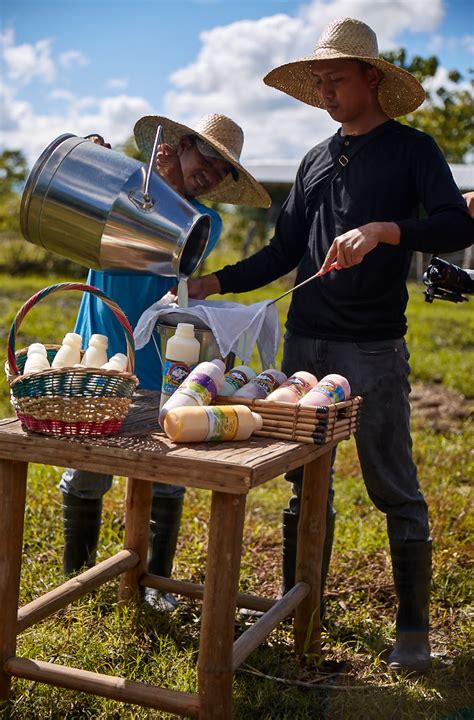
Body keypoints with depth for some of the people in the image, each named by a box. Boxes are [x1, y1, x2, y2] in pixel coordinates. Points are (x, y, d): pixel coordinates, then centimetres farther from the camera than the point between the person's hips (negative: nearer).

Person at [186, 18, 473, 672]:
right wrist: (217, 282, 5)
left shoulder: (411, 149, 1)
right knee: (305, 482, 12)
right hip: (305, 343, 5)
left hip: (374, 348, -5)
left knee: (395, 489, 1)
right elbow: (283, 253, 17)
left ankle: (413, 629, 13)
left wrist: (381, 230, -27)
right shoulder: (317, 160, 17)